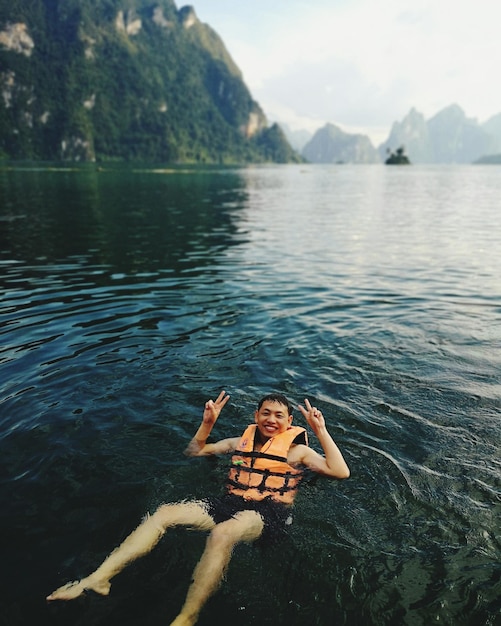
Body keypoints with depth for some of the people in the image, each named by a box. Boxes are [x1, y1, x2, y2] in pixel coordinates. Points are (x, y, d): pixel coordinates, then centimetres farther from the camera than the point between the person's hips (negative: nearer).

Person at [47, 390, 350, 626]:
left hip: (268, 515, -5)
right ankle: (99, 578, -18)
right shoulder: (240, 442, 18)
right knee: (164, 513, -15)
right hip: (228, 505, 5)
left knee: (222, 532, -39)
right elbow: (194, 452, 25)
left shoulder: (296, 450, 7)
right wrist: (208, 422, 9)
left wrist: (321, 431, -13)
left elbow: (341, 472, -6)